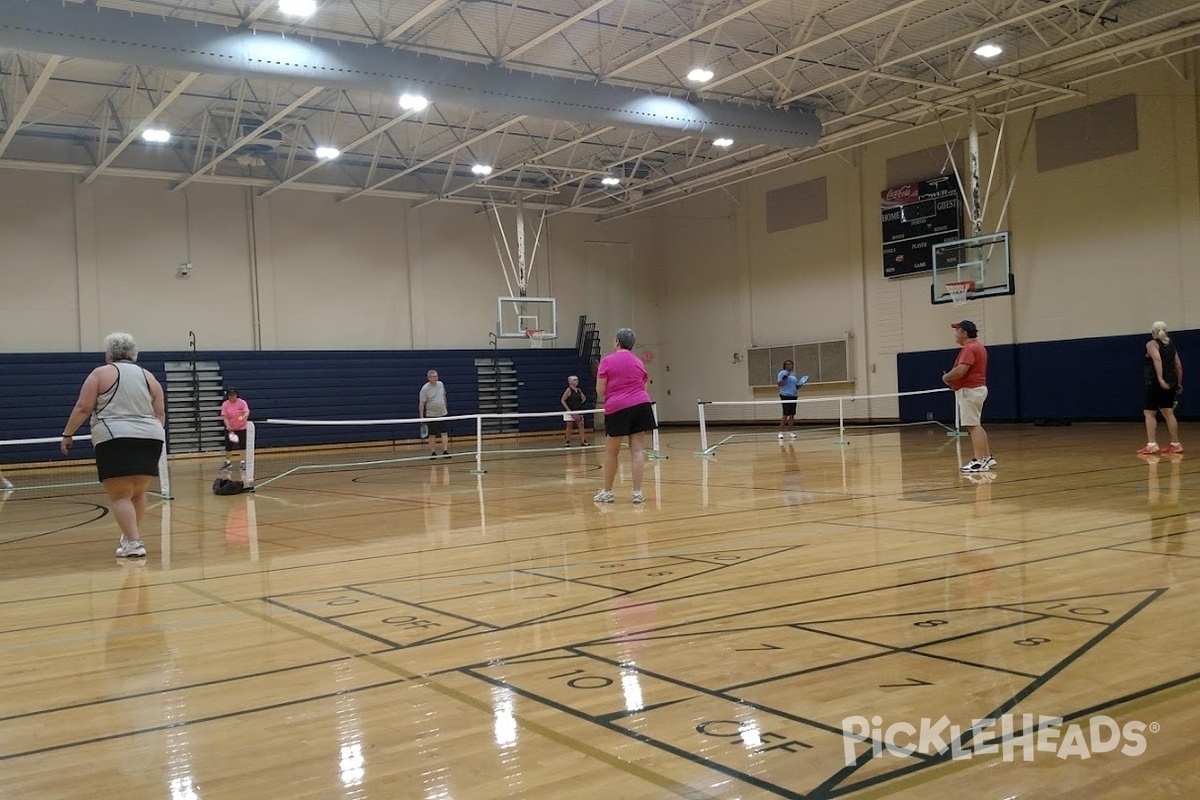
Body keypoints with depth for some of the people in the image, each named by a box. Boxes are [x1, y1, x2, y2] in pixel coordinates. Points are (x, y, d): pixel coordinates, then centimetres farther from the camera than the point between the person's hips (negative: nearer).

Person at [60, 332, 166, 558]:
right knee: (138, 492, 18)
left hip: (115, 440, -5)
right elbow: (160, 414, 12)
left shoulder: (101, 373, 3)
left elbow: (83, 408, -3)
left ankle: (133, 543, -12)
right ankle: (132, 535, 25)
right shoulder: (148, 376, 14)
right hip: (150, 438, 5)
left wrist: (68, 434, 5)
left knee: (120, 495, -3)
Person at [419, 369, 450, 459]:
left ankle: (445, 452, 0)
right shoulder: (425, 389, -13)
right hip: (431, 415, -4)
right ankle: (433, 452, 11)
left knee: (445, 433, -1)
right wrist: (421, 416, -15)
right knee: (432, 435, 3)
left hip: (442, 413, 4)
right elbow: (421, 403, -12)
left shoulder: (441, 384, 3)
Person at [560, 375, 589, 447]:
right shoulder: (569, 390, -9)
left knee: (581, 425, -2)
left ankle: (583, 441, -2)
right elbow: (562, 400, -12)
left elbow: (584, 398, 26)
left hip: (578, 412, 6)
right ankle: (567, 442, 11)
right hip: (570, 412, -6)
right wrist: (568, 410, -17)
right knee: (569, 426, 0)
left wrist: (581, 404, 10)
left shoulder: (579, 390, 9)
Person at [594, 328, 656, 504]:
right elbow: (644, 387, 16)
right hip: (641, 405, 4)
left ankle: (607, 492, 17)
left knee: (611, 451, 8)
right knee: (637, 449, 3)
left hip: (617, 408, -4)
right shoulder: (638, 362, 13)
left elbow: (600, 390, -3)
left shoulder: (607, 361, -2)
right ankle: (637, 492, -2)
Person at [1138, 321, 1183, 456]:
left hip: (1156, 383, -7)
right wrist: (1179, 383, 22)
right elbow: (1178, 365, 16)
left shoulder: (1152, 344, -4)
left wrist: (1160, 379, -29)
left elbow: (1157, 359, -21)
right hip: (1170, 383, 7)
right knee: (1168, 413, 10)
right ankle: (1175, 445, 10)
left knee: (1149, 413, -3)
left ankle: (1152, 445, -11)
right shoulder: (1171, 345, 17)